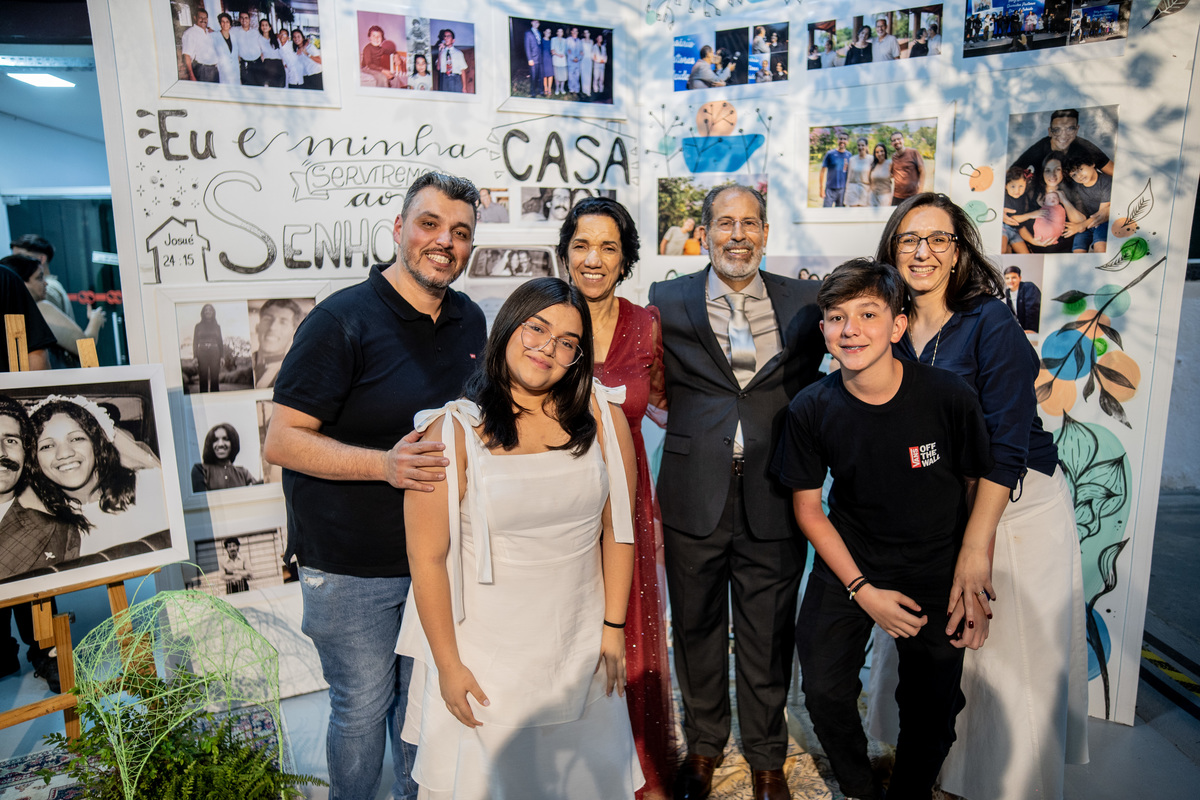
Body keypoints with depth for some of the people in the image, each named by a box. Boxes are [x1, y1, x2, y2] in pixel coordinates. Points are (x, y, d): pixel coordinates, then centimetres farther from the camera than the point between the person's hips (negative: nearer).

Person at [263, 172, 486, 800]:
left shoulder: (470, 321, 4)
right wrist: (385, 464, -29)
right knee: (362, 706, 11)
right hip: (350, 565, -5)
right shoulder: (342, 319, -16)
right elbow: (281, 440, -17)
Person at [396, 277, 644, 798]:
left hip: (581, 651, 3)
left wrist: (613, 628, 2)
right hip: (486, 657, -2)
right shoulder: (453, 430, -13)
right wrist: (448, 665, -7)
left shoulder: (602, 417, -4)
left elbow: (617, 528, 1)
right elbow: (427, 557, -10)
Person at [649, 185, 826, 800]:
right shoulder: (667, 301, 3)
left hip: (773, 499, 0)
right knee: (697, 629, 16)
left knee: (769, 637, 13)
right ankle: (703, 745, 41)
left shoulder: (804, 302, 4)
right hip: (694, 496, 0)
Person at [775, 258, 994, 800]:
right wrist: (863, 590, -9)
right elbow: (808, 509, -5)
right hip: (848, 564, 1)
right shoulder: (811, 410, -17)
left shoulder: (949, 396, -20)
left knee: (931, 712, 8)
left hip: (935, 570, 0)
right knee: (825, 692, 0)